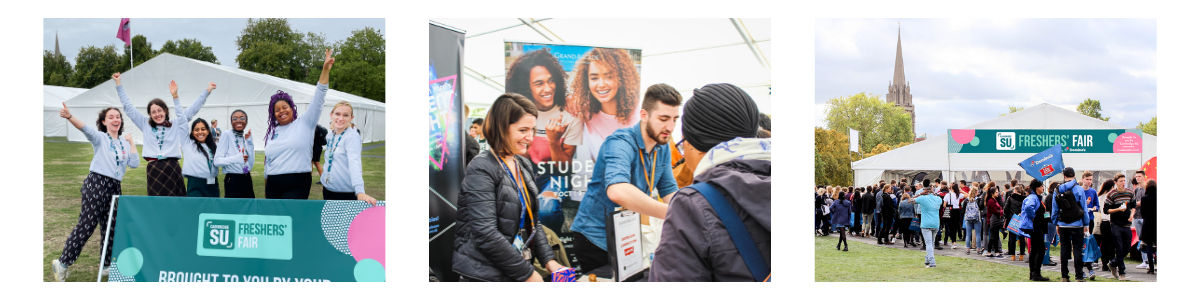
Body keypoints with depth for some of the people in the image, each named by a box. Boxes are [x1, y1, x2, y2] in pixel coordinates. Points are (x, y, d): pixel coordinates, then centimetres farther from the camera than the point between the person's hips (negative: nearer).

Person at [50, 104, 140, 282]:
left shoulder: (124, 144, 14)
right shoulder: (100, 138, -1)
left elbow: (134, 164, 3)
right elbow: (85, 128, -21)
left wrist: (131, 143, 6)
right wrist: (69, 117, -40)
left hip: (115, 187, 6)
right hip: (96, 183, -6)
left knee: (112, 227, 8)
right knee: (87, 225, -11)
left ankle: (107, 265, 20)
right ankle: (63, 263, -5)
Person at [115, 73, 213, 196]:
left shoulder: (176, 125, 12)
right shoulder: (145, 125, 15)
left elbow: (193, 108, 15)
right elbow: (129, 107, 19)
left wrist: (207, 91, 11)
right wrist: (119, 84, 19)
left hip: (172, 169, -1)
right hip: (153, 170, 1)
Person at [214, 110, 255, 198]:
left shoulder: (247, 137, 10)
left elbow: (251, 164, 2)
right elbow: (217, 161, -14)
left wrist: (249, 142, -4)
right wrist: (237, 158, -26)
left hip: (247, 180, 6)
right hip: (233, 181, -6)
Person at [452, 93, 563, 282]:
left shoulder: (523, 166, 10)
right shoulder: (482, 169, -14)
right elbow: (486, 234, -20)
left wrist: (549, 260, 1)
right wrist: (527, 274, -17)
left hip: (515, 273, 7)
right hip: (486, 276, -7)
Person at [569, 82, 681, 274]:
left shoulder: (662, 147, 1)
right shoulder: (621, 143, -24)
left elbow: (669, 192, 5)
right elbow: (617, 191, -43)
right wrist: (672, 214, -44)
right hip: (596, 239, -7)